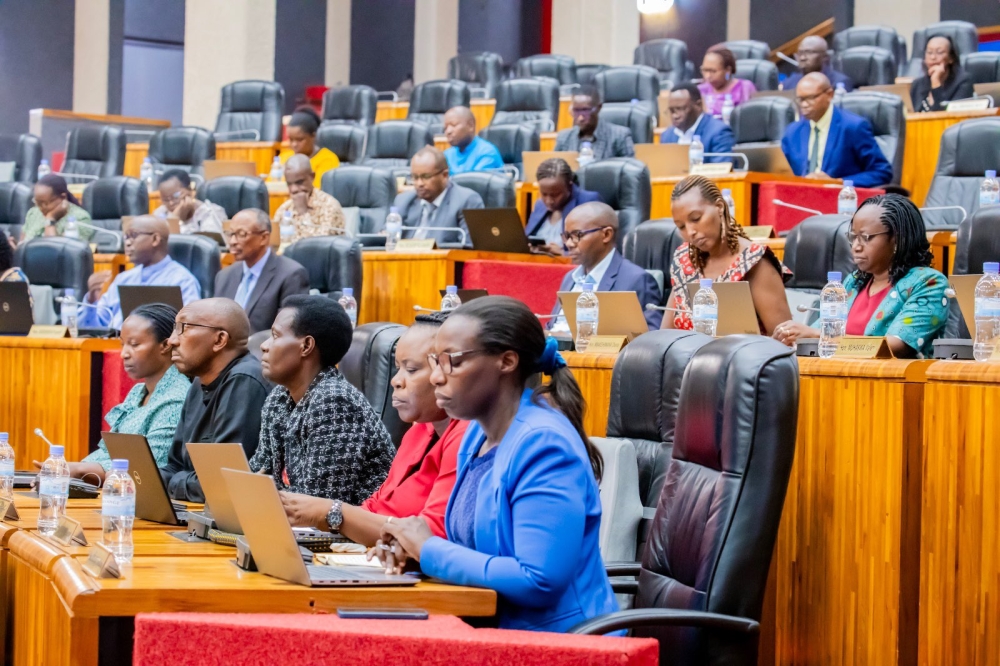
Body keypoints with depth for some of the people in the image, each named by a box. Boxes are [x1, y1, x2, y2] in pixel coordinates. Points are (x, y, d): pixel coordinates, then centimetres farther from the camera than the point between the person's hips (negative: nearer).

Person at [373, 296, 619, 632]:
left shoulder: (544, 445, -18)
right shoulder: (478, 434, 9)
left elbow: (540, 582, -25)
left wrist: (430, 549, -15)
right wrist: (414, 548, -1)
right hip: (497, 632, 8)